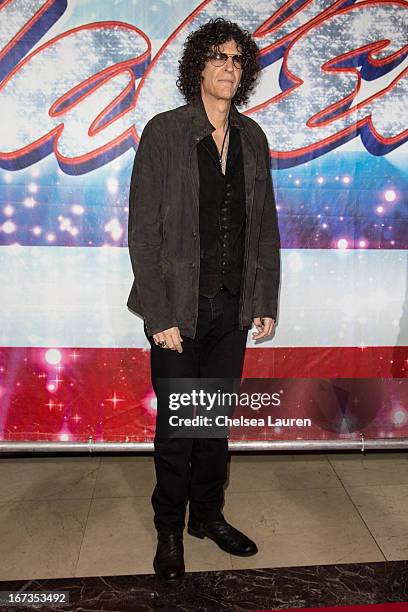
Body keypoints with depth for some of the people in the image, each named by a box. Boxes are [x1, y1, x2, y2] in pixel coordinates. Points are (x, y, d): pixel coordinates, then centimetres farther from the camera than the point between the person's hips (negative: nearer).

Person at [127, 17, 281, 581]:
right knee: (177, 425, 8)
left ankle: (208, 515, 35)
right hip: (180, 308, -4)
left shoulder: (252, 137, 8)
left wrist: (265, 301, 5)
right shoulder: (164, 132, -5)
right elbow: (143, 230, -9)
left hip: (234, 308, 4)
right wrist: (159, 315, -14)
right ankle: (170, 530, 29)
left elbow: (265, 226, 10)